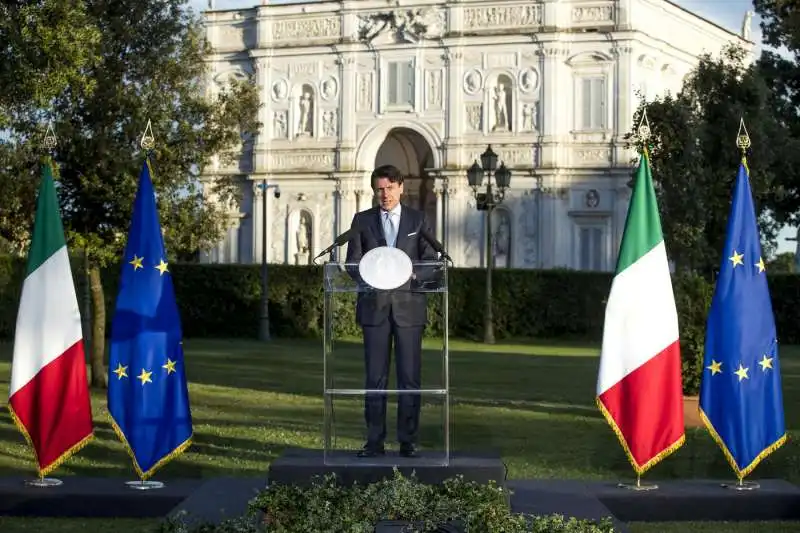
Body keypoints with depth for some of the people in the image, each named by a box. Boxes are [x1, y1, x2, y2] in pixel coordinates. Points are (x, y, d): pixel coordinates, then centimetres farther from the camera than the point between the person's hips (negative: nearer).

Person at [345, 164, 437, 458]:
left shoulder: (418, 219, 9)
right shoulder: (362, 220, 10)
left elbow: (430, 260, 4)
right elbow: (352, 262, 4)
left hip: (408, 305, 0)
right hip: (374, 306, 1)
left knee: (409, 376, -1)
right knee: (375, 377, 2)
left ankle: (408, 441, 5)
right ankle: (374, 440, 7)